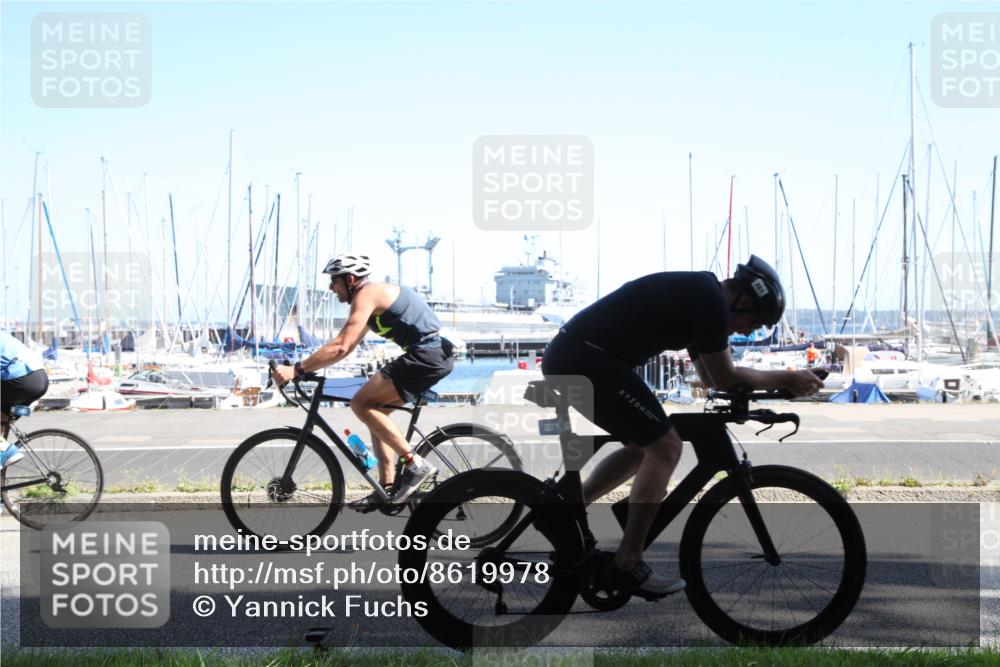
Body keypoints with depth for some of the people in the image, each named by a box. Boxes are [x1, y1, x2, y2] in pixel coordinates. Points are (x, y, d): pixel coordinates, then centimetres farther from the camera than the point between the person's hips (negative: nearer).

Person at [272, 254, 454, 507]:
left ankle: (416, 465, -14)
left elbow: (340, 348, -20)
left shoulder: (366, 294, -10)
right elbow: (345, 345, 25)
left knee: (361, 404, -12)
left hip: (425, 355, -11)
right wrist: (307, 367, 20)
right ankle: (387, 488, 14)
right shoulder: (375, 294, 21)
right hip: (437, 355, 11)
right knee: (374, 410, 14)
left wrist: (296, 369, -18)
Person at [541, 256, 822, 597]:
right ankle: (626, 566, -2)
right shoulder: (710, 299, -11)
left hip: (568, 355, 10)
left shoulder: (697, 293, 19)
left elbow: (709, 376, 26)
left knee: (642, 448, 20)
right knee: (666, 446, -6)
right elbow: (725, 379, -6)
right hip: (586, 358, -10)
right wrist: (786, 379, 5)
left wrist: (778, 382, 22)